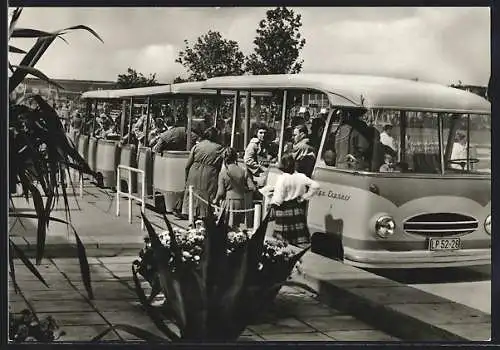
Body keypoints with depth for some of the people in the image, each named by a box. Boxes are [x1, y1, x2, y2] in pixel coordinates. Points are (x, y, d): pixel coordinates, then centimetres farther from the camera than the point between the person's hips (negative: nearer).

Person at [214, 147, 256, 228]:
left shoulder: (223, 173, -8)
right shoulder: (244, 172, -1)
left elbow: (221, 192, -8)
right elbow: (253, 188, -4)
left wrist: (216, 200, 10)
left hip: (228, 202, -3)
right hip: (241, 202, 3)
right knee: (238, 226, 12)